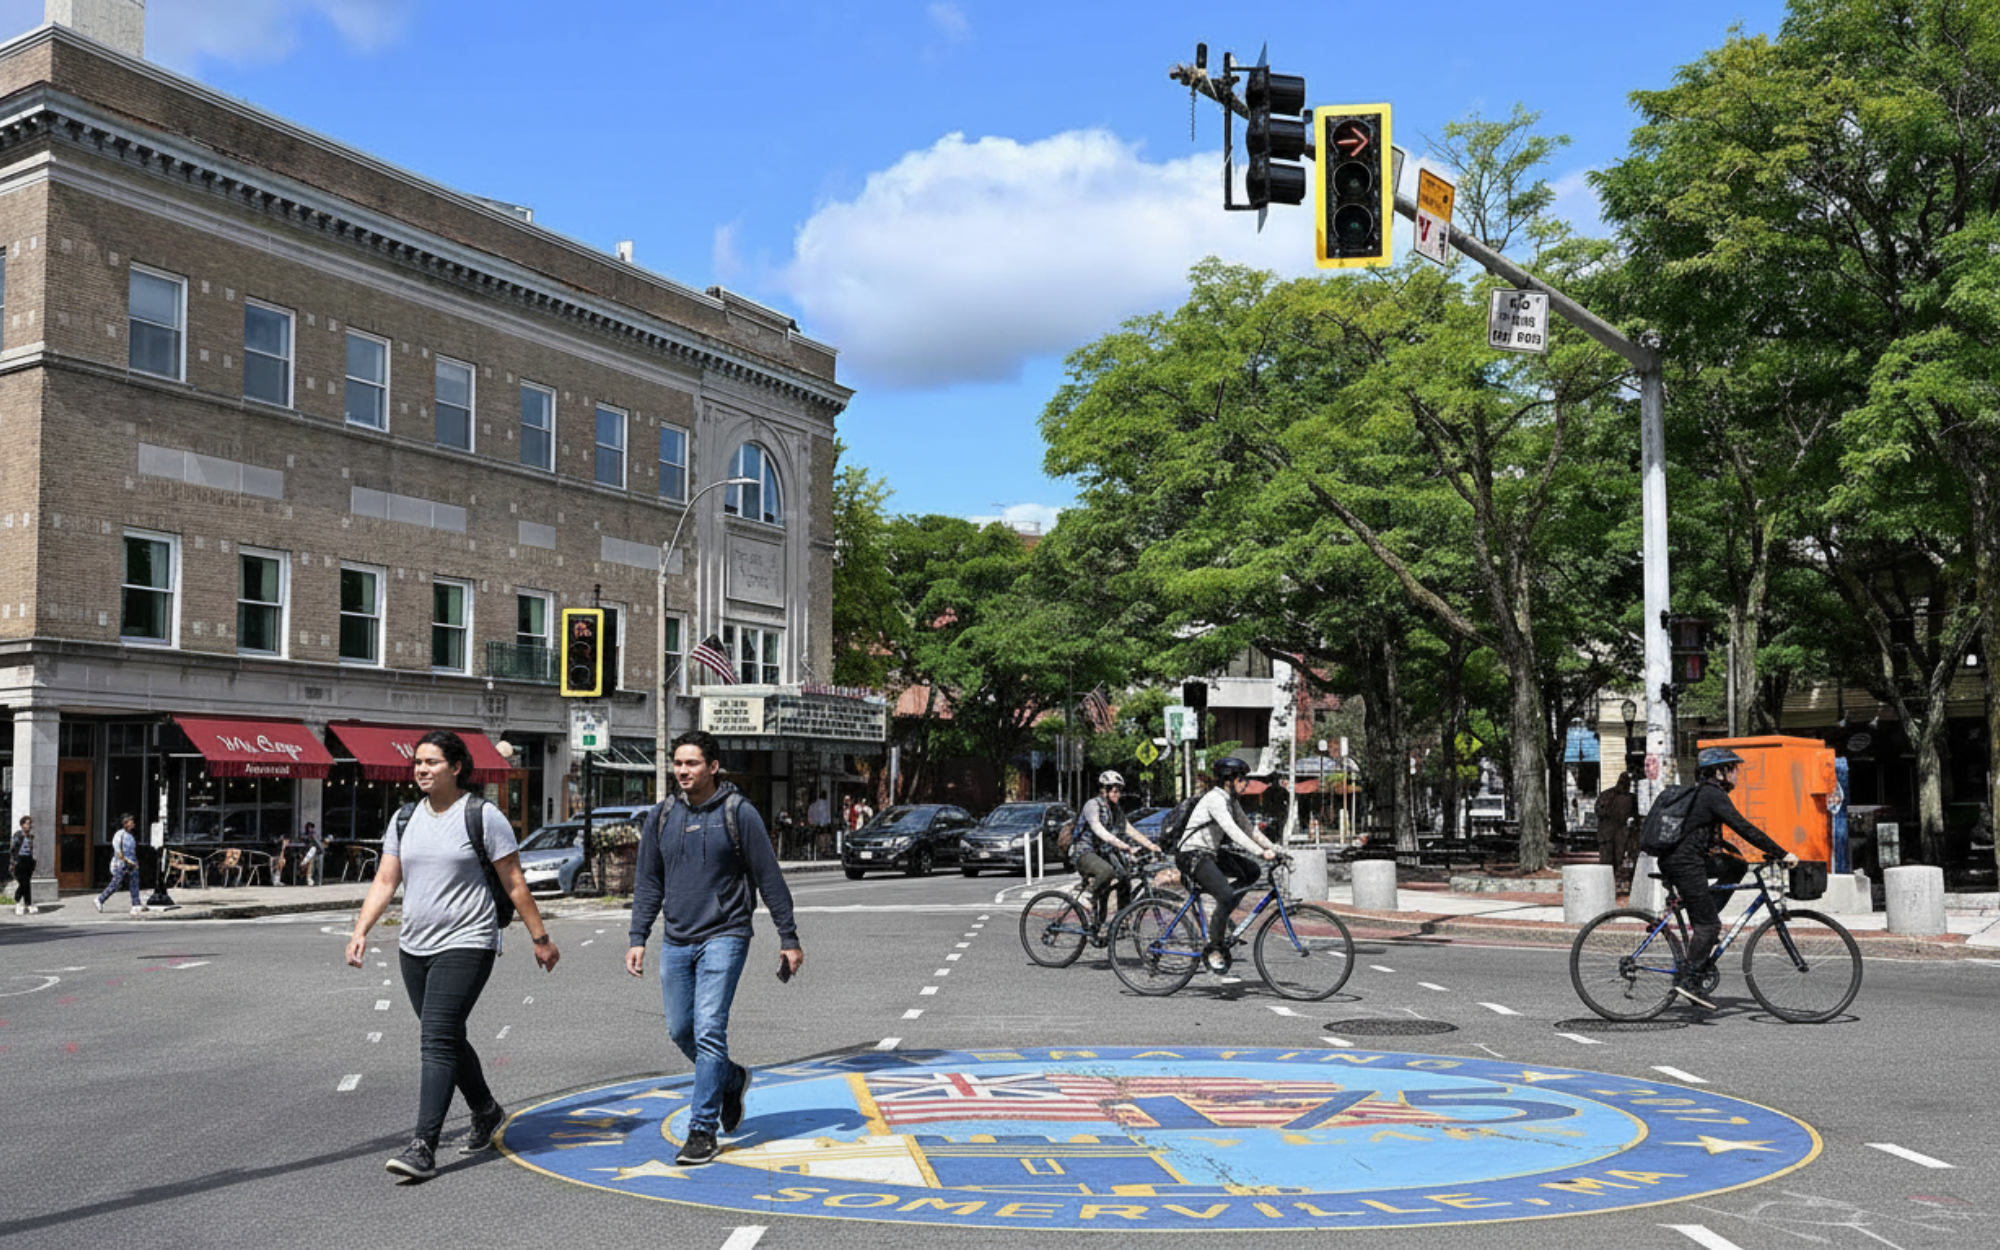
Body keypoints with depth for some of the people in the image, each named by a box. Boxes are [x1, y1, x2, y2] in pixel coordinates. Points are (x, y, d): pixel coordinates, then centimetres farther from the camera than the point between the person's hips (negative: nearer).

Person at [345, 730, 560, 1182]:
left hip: (466, 945, -6)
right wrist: (360, 932, -5)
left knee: (438, 1040, -14)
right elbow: (385, 881, 8)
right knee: (447, 1039, 16)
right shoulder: (405, 819, 9)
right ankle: (486, 1111, 37)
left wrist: (540, 937, -2)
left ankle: (423, 1147, -14)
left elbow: (515, 883, -4)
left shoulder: (484, 816, -7)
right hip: (414, 947, 7)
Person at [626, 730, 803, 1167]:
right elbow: (648, 883, 12)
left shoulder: (738, 813, -6)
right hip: (675, 942, 5)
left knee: (709, 1030, -11)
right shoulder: (661, 816, 6)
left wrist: (789, 939, -2)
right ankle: (732, 1080, 37)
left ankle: (703, 1131, -4)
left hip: (723, 937, -5)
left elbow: (769, 879, -3)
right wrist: (637, 939, 3)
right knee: (680, 1031, 10)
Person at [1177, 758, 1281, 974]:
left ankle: (1220, 916, 8)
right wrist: (1261, 853, -32)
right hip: (1193, 854, -10)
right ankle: (1213, 950, -8)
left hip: (1212, 853, 10)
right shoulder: (1215, 799, -18)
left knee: (1252, 871, 1)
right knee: (1226, 897, -22)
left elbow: (1249, 828, 15)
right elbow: (1233, 831, -28)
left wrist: (1273, 848, 4)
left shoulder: (1232, 801, 12)